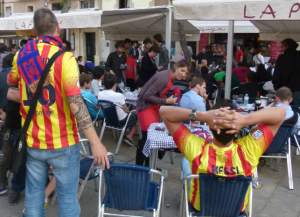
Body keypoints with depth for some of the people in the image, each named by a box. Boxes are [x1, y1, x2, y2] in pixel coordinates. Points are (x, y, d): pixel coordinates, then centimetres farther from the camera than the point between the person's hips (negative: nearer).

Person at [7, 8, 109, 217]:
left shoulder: (22, 55, 3)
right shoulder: (64, 58, -14)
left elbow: (11, 81, 25)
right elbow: (75, 102, -24)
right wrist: (96, 142, -24)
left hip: (32, 141, 5)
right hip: (62, 142, -5)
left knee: (34, 194, 16)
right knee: (67, 196, 7)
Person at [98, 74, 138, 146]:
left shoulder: (99, 94, -11)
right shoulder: (118, 95, -27)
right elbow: (126, 110, -13)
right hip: (121, 120, -7)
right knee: (136, 114, 17)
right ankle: (129, 136, 9)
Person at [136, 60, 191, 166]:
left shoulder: (171, 77, 1)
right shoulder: (164, 78, -28)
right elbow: (147, 96, -27)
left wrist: (171, 100, -3)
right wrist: (166, 101, -23)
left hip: (154, 105, 9)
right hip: (145, 106, -9)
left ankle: (148, 166, 26)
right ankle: (139, 166, 9)